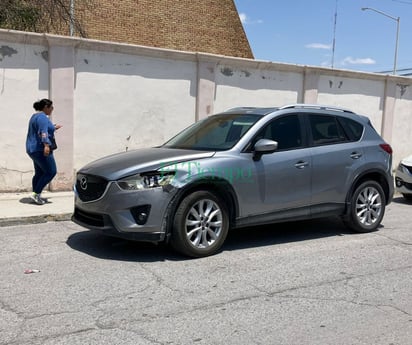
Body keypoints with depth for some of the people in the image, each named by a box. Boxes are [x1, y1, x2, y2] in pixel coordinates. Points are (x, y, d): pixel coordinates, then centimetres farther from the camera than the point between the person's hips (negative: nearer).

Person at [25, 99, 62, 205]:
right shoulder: (42, 117, -14)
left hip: (34, 149, 11)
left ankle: (36, 196, 15)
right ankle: (36, 193, -8)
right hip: (40, 149, -11)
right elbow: (43, 132, -28)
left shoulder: (35, 116, 19)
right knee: (51, 172, -8)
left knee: (39, 173, 13)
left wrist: (53, 128, 37)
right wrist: (46, 145, -39)